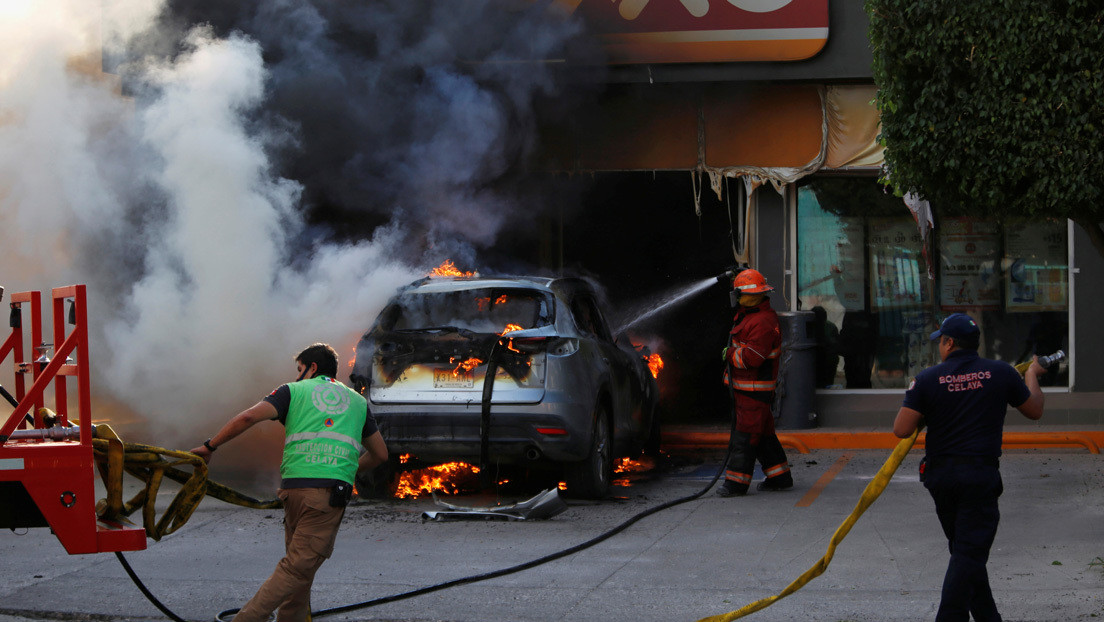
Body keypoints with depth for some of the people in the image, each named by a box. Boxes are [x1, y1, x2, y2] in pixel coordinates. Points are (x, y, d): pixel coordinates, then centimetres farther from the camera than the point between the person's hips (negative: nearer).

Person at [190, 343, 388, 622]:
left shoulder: (294, 391, 16)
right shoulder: (357, 401, 25)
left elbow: (249, 417, 0)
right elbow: (380, 454, 31)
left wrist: (210, 446, 8)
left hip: (294, 485, 0)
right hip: (331, 493, 0)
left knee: (299, 565, 12)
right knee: (298, 569, -6)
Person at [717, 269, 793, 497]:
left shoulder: (762, 323, -22)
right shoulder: (749, 315, 13)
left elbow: (751, 357, -27)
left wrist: (729, 355, -13)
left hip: (755, 389, -11)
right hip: (744, 386, 11)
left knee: (746, 435, -8)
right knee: (763, 432, 15)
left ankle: (736, 482, -7)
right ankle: (780, 476, 22)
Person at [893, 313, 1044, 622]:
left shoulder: (927, 379, -3)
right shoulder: (1001, 373, -1)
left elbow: (901, 430, -7)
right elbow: (1035, 410, 13)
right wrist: (1032, 376, 31)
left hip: (939, 476, 2)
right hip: (981, 475, -2)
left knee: (965, 550, 16)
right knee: (969, 552, -5)